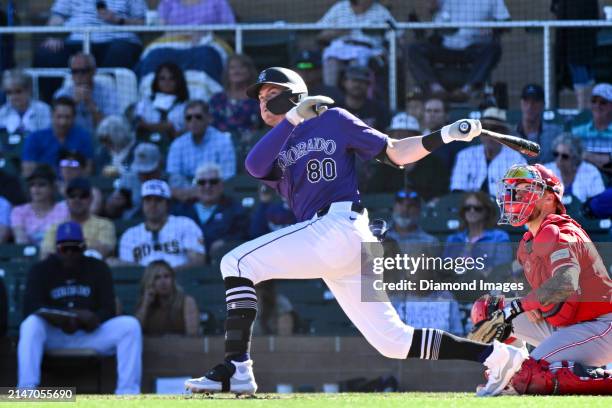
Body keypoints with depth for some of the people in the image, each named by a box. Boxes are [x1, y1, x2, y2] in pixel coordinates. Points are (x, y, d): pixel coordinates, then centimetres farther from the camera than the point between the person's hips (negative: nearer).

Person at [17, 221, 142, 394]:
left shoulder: (98, 268, 7)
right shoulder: (41, 270, 2)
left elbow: (108, 310, -3)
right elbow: (31, 309, -12)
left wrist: (94, 319, -27)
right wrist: (58, 319, -31)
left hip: (90, 335, 2)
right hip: (52, 336, -2)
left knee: (130, 325, -22)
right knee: (31, 325, -34)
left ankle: (127, 394, -28)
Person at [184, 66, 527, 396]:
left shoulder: (332, 121, 12)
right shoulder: (274, 150, 27)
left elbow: (395, 154, 10)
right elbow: (254, 166, 2)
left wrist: (445, 136, -3)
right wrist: (293, 118, -2)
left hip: (340, 225, -7)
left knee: (237, 262, -14)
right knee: (393, 342, 3)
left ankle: (237, 369, -23)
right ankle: (494, 355, 9)